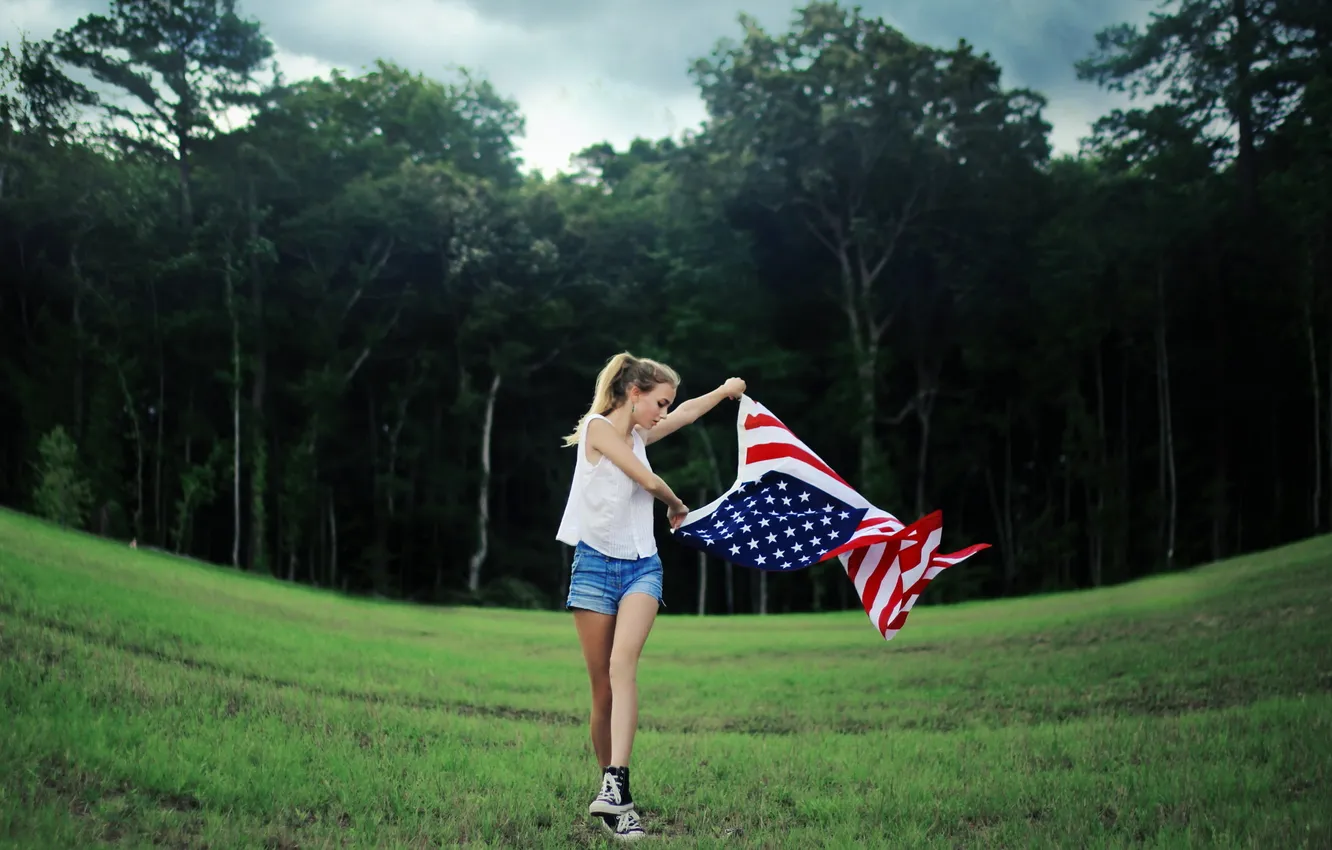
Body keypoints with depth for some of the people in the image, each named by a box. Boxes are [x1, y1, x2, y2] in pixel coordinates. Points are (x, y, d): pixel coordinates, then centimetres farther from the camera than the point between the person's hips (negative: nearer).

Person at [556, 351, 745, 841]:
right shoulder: (598, 426, -4)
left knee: (622, 663, -22)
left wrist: (725, 390, 45)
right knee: (603, 688, -1)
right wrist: (677, 505, 13)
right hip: (595, 565, -4)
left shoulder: (638, 435, 16)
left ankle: (616, 785, -34)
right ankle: (613, 799, 10)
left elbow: (686, 414, 34)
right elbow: (648, 480, -7)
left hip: (641, 567, 4)